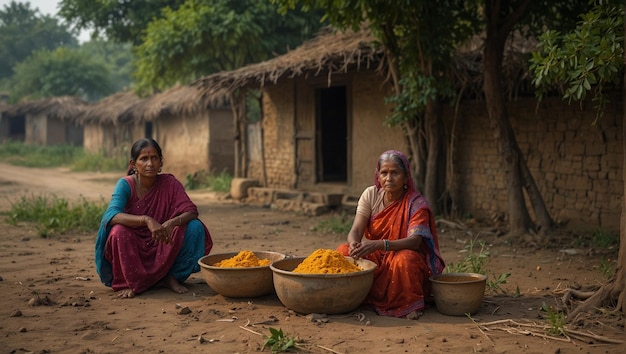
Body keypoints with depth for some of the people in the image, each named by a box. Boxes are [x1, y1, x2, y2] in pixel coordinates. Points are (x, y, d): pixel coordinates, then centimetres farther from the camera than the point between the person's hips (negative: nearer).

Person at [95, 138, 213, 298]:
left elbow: (191, 212, -16)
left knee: (194, 227, -20)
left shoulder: (170, 183, -7)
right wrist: (146, 220, -46)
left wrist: (172, 222, -38)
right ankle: (129, 282, -12)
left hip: (163, 250, 2)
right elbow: (112, 215, -30)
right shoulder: (125, 184, -13)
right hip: (133, 250, -2)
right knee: (119, 231, -33)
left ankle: (171, 276, -5)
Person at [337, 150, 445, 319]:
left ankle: (409, 305, -14)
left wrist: (379, 244, -44)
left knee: (404, 260, -37)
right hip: (375, 259, 4)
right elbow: (355, 231, -11)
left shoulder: (417, 202, -14)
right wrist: (354, 245, -38)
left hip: (405, 257, -4)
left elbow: (414, 241, -27)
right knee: (343, 251, -21)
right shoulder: (371, 195, -3)